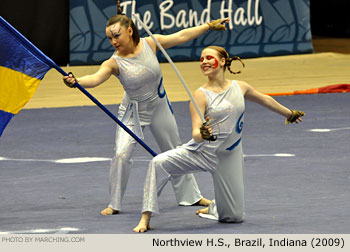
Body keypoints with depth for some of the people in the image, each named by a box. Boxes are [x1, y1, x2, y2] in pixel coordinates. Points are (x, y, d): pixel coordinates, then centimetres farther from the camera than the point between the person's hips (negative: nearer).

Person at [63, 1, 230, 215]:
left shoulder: (149, 44, -17)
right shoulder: (114, 63, -25)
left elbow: (181, 37, -7)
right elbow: (96, 78, -42)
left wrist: (209, 26, -1)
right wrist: (76, 82, -63)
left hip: (159, 107, 3)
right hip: (132, 112, -3)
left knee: (175, 153, 17)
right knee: (122, 154, -18)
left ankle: (190, 196, 36)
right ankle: (114, 204, -3)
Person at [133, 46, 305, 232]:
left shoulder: (239, 88, 1)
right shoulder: (201, 95, -10)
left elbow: (264, 100, 21)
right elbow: (195, 132, -17)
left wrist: (289, 113, 36)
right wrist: (202, 135, -42)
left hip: (228, 157, 3)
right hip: (201, 151, -2)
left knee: (234, 216, 3)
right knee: (158, 163, -29)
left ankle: (213, 208, 39)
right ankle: (146, 217, -24)